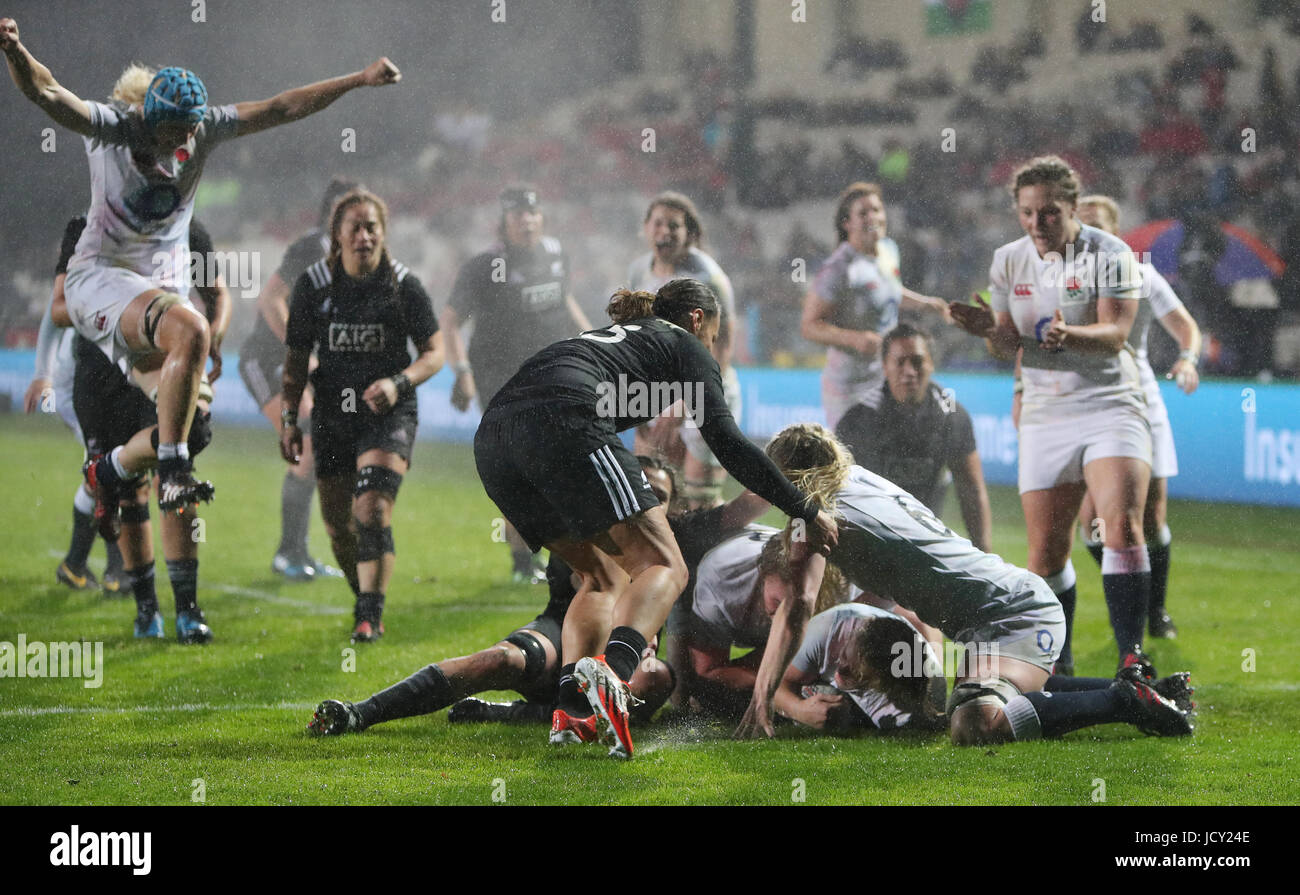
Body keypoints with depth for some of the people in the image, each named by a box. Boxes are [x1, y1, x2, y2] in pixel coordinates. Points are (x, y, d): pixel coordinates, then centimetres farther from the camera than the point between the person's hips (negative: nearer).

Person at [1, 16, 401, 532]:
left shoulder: (204, 131, 1)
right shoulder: (110, 129, -12)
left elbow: (280, 109, 4)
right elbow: (45, 93, -26)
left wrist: (359, 81, 3)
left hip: (163, 289, 7)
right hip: (101, 279, -7)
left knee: (188, 409, 7)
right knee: (190, 330, -34)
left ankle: (108, 472, 35)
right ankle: (173, 471, -34)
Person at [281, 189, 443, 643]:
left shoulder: (405, 286, -5)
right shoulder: (313, 285, 0)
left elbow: (434, 352, 0)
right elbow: (296, 358, 8)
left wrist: (398, 383, -18)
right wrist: (289, 419, 2)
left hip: (389, 416, -3)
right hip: (332, 415, 3)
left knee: (373, 509, -20)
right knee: (339, 526, 6)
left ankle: (370, 617, -16)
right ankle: (367, 603, 29)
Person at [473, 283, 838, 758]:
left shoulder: (613, 338, 40)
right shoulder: (687, 345, 20)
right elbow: (727, 442, 9)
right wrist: (805, 511, 14)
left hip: (493, 435, 7)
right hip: (563, 420, -7)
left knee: (604, 575, 20)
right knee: (664, 567, -8)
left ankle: (572, 710, -1)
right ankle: (612, 671, -38)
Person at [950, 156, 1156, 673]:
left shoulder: (1110, 255, -7)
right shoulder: (1008, 262, 8)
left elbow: (1115, 333, -16)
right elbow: (1009, 348, 11)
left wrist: (1069, 334, -36)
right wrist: (991, 331, -12)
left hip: (1110, 408, -4)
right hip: (1044, 417, 4)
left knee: (1122, 527, -22)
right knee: (1046, 552, 4)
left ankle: (1131, 658, -22)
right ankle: (1056, 665, 19)